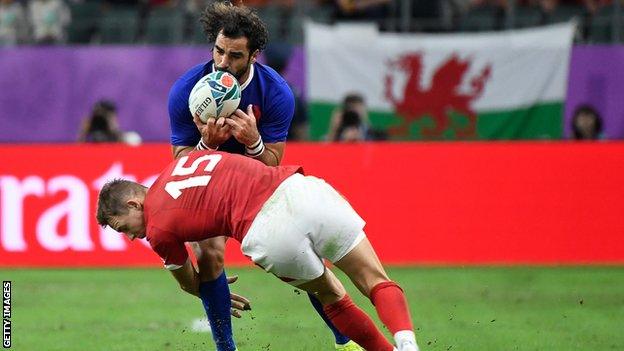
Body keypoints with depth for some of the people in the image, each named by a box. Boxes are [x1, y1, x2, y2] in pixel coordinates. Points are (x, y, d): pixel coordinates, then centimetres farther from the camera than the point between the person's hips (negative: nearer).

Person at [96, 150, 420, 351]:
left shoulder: (158, 231, 16)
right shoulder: (181, 164, 30)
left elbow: (189, 284, 36)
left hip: (266, 235, -4)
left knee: (330, 296, 25)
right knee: (377, 283, 8)